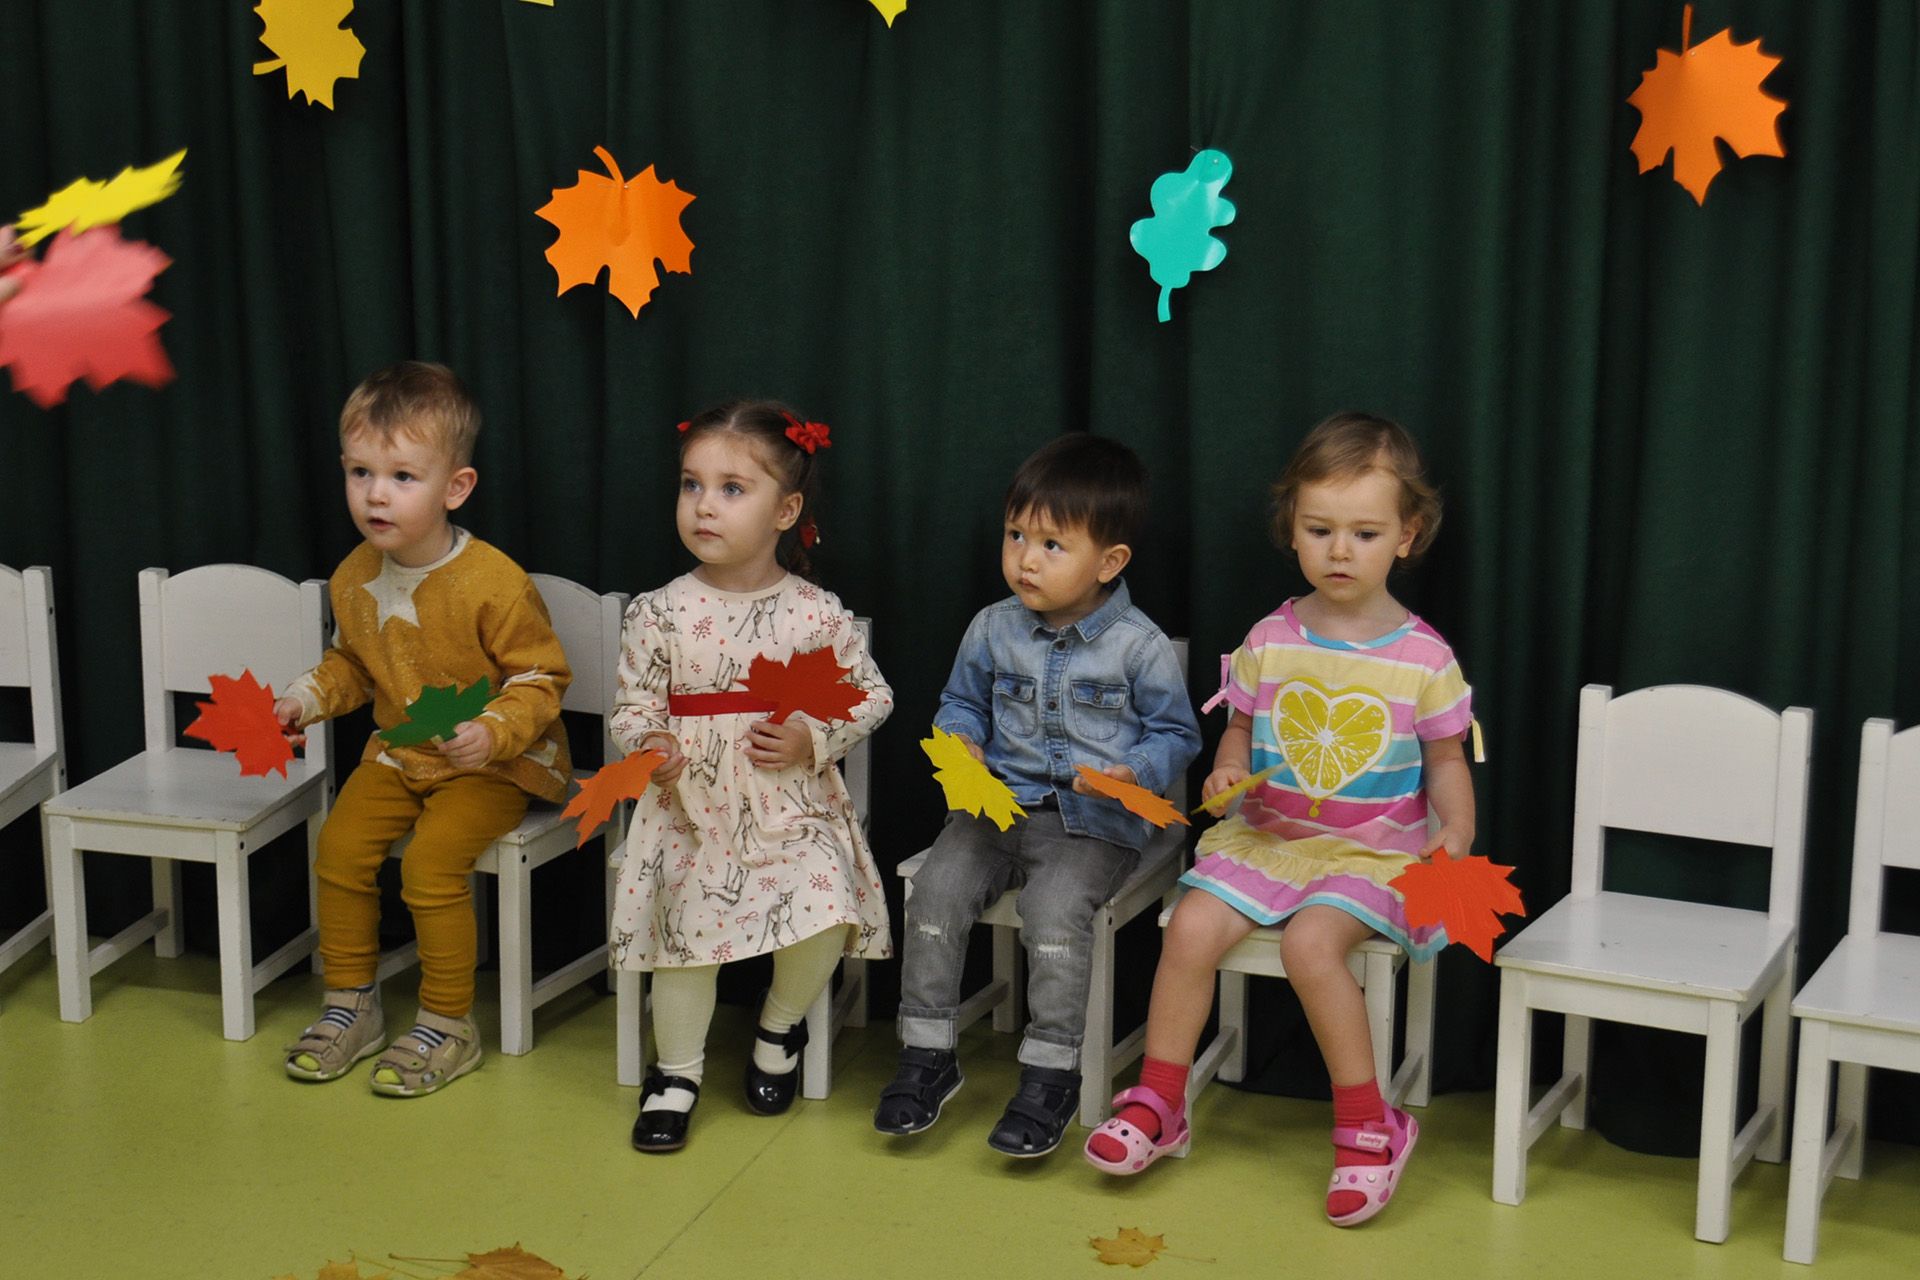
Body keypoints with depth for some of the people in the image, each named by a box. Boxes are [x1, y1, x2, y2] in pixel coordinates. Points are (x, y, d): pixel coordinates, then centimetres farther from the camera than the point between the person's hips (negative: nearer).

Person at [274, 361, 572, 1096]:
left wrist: (493, 731, -30)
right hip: (398, 754, 7)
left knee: (432, 861, -23)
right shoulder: (354, 579, -2)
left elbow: (539, 678, -14)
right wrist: (307, 699, -2)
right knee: (339, 847, -8)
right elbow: (350, 664, 16)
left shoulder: (494, 584, -23)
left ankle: (448, 1026, -7)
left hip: (495, 762, -7)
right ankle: (350, 1006, 11)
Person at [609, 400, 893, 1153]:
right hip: (694, 807, 0)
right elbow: (633, 705, 4)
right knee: (688, 920, -13)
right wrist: (649, 743, -18)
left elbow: (872, 694, 7)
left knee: (829, 910, -20)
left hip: (796, 808, 0)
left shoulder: (817, 613, -2)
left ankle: (780, 1026, 13)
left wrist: (813, 738, -9)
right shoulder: (662, 613, -1)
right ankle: (677, 1071, 14)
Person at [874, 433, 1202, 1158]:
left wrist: (1132, 773, -15)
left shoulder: (1139, 647, -5)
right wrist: (961, 743, -2)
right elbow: (962, 701, 20)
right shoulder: (993, 630, 6)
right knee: (938, 887, -19)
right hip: (1000, 802, 4)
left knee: (1056, 907, -30)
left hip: (1094, 824, -4)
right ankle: (927, 1055, -6)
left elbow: (1175, 734, 4)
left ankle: (1050, 1074, -16)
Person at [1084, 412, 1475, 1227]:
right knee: (1192, 926, -18)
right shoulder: (1270, 642, 2)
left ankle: (1368, 1125, -13)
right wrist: (1225, 772, -9)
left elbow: (1446, 761, 4)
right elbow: (1241, 730, 13)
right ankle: (1157, 1105, 0)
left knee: (1311, 943, -29)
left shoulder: (1423, 657, -4)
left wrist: (1458, 832, -13)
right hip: (1268, 834, 4)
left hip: (1375, 851, -4)